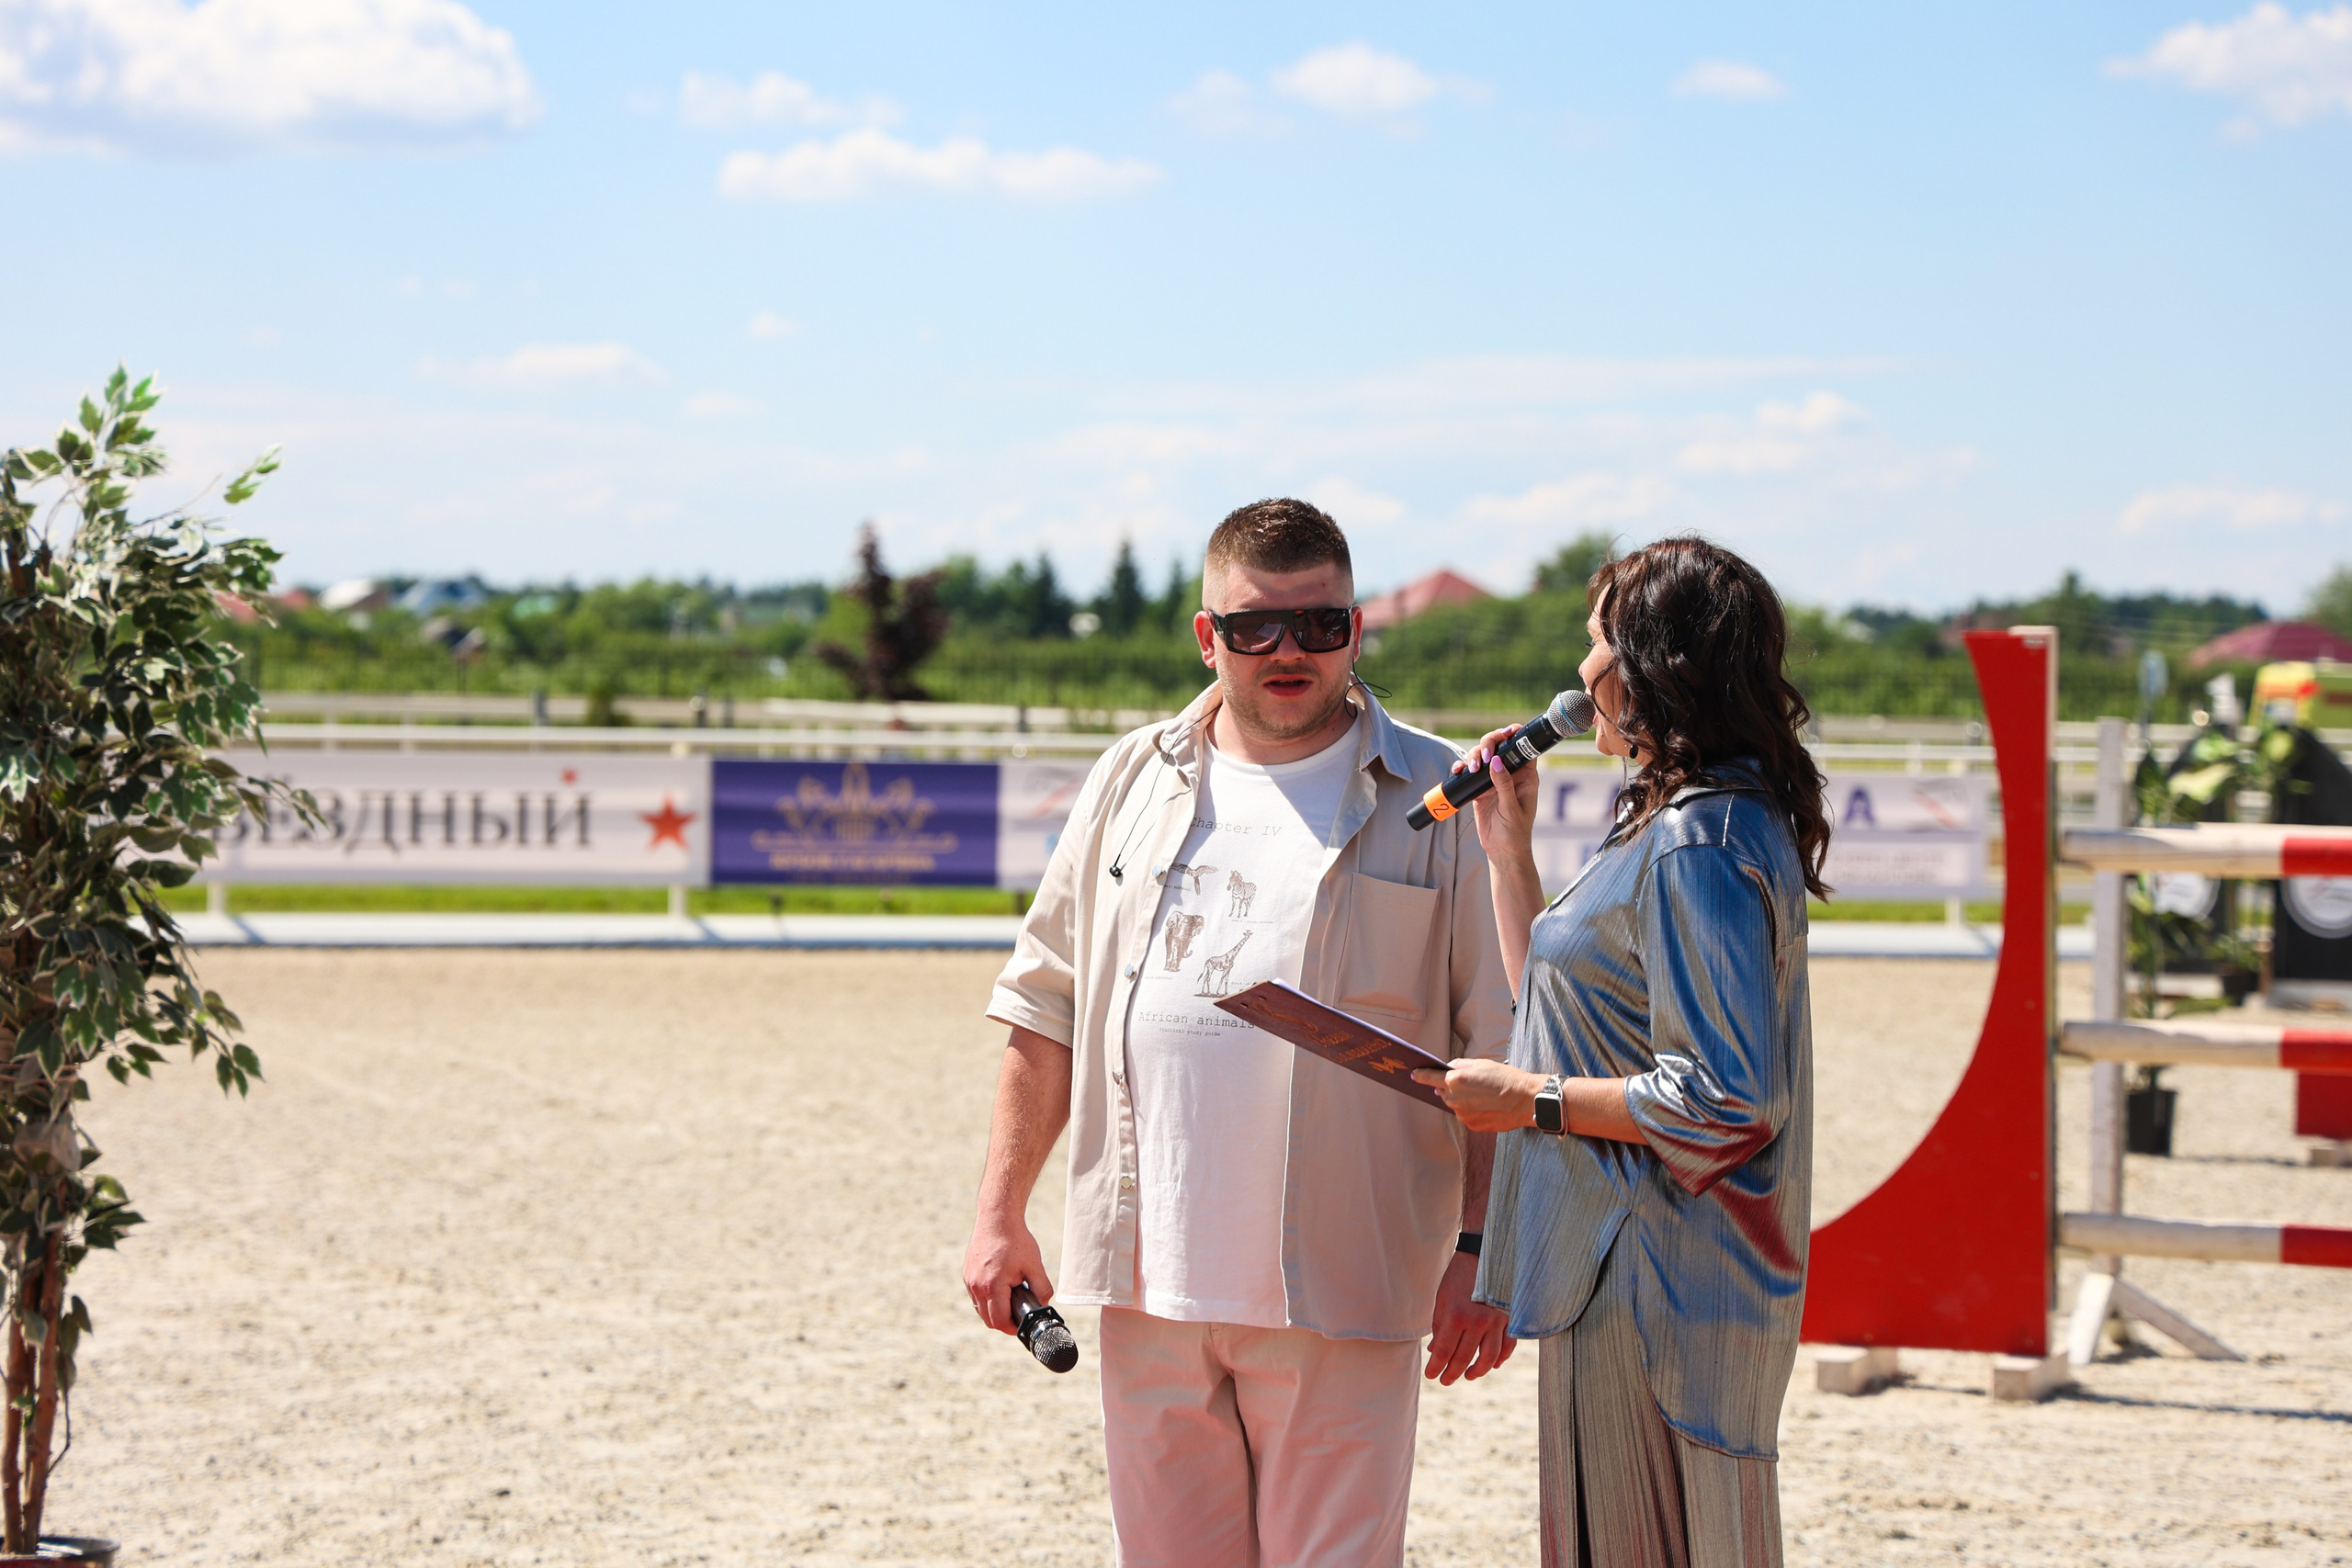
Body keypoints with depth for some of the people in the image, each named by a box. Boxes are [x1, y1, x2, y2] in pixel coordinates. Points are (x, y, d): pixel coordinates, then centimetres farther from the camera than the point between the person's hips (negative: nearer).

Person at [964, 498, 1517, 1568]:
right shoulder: (1136, 783, 11)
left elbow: (1500, 1056, 0)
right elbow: (1047, 1008, 15)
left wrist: (1480, 1252, -7)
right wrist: (1001, 1215, 9)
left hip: (1338, 1295, -3)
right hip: (1148, 1280, 4)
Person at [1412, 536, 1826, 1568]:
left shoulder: (1698, 848, -19)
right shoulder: (1695, 825, 15)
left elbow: (1725, 1099, -25)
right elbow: (1564, 1004, 22)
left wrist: (1532, 1101, -16)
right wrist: (1508, 846, 18)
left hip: (1653, 1290, -11)